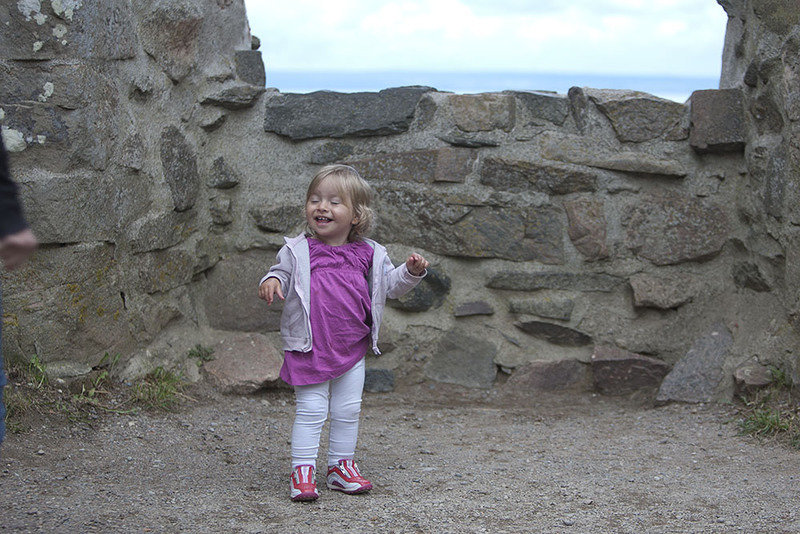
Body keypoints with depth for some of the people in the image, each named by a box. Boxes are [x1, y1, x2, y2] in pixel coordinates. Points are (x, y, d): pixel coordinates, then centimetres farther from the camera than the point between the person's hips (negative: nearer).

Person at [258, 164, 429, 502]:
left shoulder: (367, 254, 4)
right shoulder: (297, 252, -3)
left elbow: (390, 285, 12)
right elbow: (281, 274, 2)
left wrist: (411, 272, -5)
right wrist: (271, 282, -21)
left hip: (352, 349, 3)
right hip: (310, 347, -3)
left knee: (348, 411, 10)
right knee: (311, 410, -4)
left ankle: (341, 466, 24)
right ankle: (303, 471, 3)